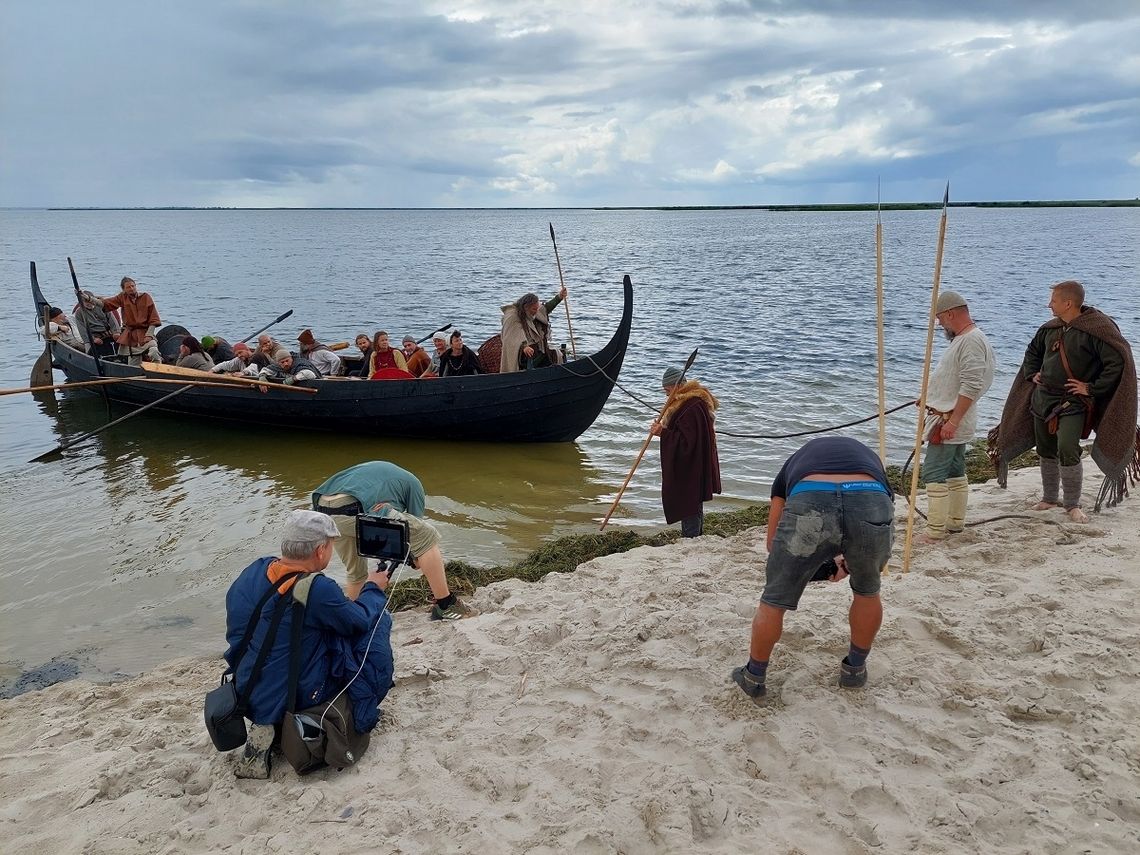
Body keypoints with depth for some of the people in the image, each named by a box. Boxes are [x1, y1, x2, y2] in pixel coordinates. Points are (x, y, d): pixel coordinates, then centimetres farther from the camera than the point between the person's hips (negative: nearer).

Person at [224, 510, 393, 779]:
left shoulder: (255, 570, -6)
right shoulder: (317, 589, -26)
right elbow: (359, 621, -9)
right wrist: (373, 590, 9)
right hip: (300, 699, -7)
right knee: (377, 620, 1)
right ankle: (362, 714, 13)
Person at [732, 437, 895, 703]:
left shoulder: (794, 461, 41)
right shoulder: (869, 456, 44)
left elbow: (773, 542, 36)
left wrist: (796, 566, 55)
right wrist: (848, 566, 56)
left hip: (808, 501, -1)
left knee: (773, 601, 21)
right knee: (867, 591, 33)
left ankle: (754, 679, 37)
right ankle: (855, 670, 48)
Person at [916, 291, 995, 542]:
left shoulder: (972, 340, -18)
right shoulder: (963, 338, 15)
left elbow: (971, 387, -25)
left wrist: (952, 420, -25)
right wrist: (931, 395, 32)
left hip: (952, 420, -11)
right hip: (952, 419, 11)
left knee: (934, 473, -11)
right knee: (955, 472, 15)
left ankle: (935, 531, -9)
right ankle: (956, 522, 24)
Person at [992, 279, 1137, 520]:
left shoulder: (1097, 329, -14)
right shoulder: (1051, 328, 7)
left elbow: (1118, 362, -20)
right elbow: (1032, 351, 27)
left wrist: (1092, 388, -18)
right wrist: (1032, 374, 13)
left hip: (1073, 403, -7)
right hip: (1043, 399, 7)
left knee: (1067, 452, -15)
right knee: (1046, 452, 14)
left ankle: (1072, 505, 1)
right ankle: (1050, 498, 30)